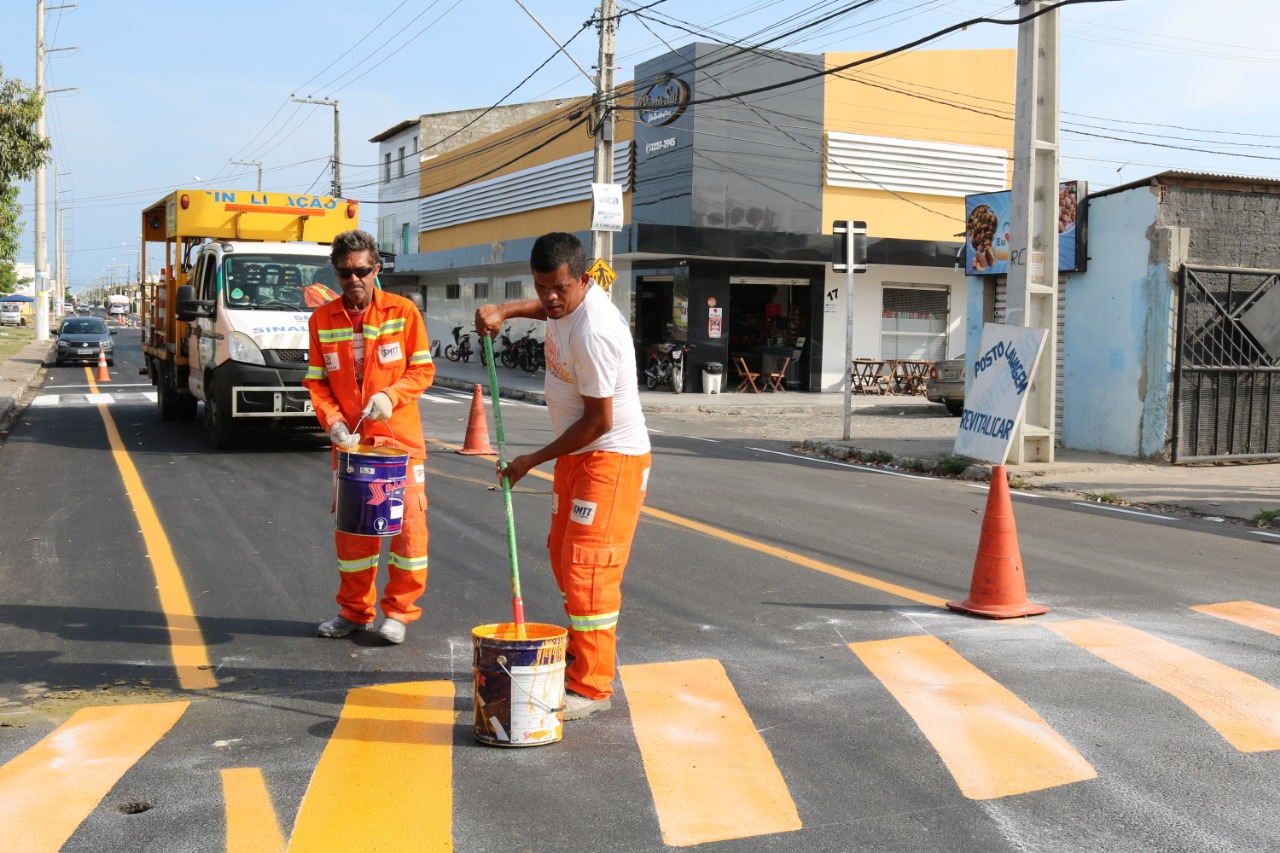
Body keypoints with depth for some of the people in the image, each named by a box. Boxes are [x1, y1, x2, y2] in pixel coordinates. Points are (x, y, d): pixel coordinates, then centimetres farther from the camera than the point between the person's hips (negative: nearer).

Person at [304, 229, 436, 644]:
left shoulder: (403, 311, -5)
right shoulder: (322, 319, 2)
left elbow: (423, 369, -2)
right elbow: (316, 381, 5)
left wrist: (390, 396, -18)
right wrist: (333, 420, -11)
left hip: (400, 437, -2)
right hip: (349, 440, 3)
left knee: (409, 522, -3)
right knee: (351, 526, 9)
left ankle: (399, 609, 12)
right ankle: (354, 610, 23)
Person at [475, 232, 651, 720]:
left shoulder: (593, 334, -28)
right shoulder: (568, 300, 0)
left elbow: (598, 421, -24)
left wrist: (531, 461, -16)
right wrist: (505, 311, 9)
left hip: (611, 457, -10)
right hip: (577, 454, 10)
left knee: (587, 567, -12)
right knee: (563, 553, 20)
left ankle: (591, 688, -5)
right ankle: (580, 653, 36)